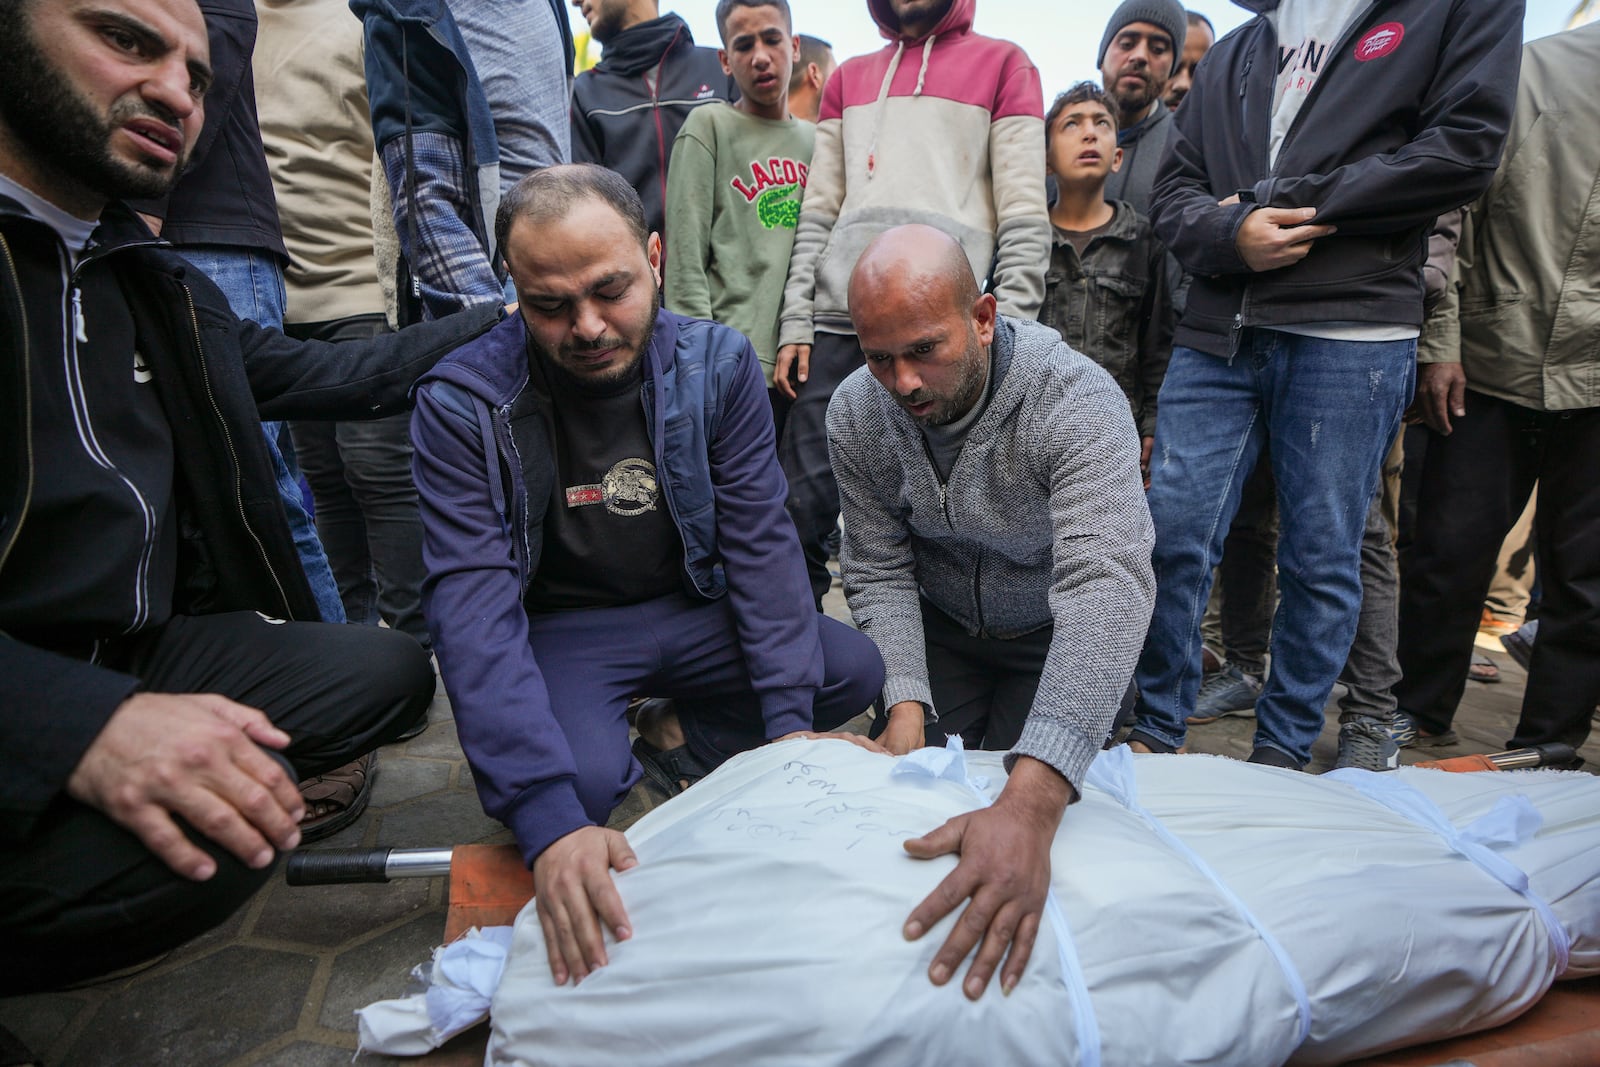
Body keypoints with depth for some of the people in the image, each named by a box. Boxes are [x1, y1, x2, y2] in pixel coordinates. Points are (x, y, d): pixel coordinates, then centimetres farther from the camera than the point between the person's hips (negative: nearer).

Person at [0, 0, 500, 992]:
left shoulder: (163, 288, 12)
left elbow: (328, 374, 21)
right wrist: (80, 723, -34)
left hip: (150, 647, 8)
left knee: (393, 672, -1)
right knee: (210, 840, -31)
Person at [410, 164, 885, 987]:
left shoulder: (718, 364, -10)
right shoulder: (461, 403, -19)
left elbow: (761, 543, -11)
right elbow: (473, 606, -27)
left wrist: (788, 721, -20)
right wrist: (548, 823, -38)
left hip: (691, 610, 4)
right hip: (559, 629, -3)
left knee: (855, 671, -14)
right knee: (583, 780, -31)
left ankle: (674, 742, 6)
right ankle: (620, 762, 7)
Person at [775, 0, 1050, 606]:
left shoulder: (1002, 64, 12)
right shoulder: (849, 77, 23)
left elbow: (1024, 218, 2)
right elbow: (818, 211, 17)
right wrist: (796, 322, 6)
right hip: (837, 322, 3)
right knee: (800, 510, 0)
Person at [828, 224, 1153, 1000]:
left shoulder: (1078, 403, -35)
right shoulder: (856, 414, -19)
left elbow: (1107, 584, -48)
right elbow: (879, 573, -10)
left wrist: (1029, 806, -60)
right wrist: (905, 702, -28)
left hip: (1053, 638, -3)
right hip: (941, 629, 3)